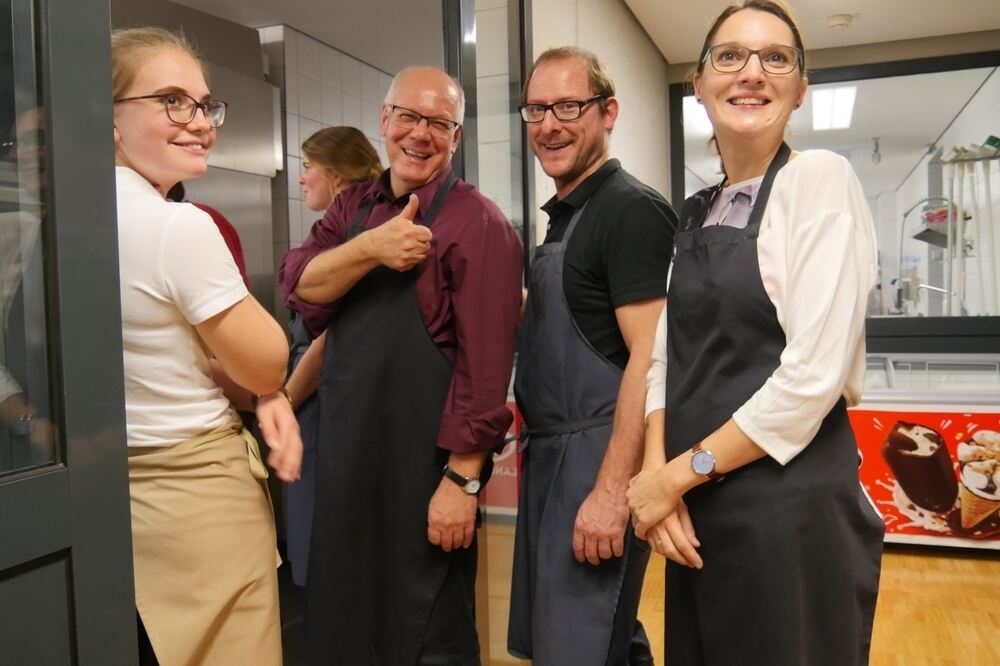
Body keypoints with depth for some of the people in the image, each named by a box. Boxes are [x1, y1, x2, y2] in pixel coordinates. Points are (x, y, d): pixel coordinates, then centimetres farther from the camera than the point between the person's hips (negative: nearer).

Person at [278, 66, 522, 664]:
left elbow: (485, 363, -16)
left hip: (426, 463, -6)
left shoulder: (476, 221, -12)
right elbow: (299, 288, -4)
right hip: (346, 454, 7)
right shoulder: (353, 207, 10)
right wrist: (370, 248, -19)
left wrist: (463, 477, -18)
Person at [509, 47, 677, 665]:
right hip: (550, 455, 9)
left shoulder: (632, 209, -13)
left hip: (599, 461, -9)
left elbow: (650, 359, -21)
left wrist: (612, 490, -24)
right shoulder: (564, 216, 15)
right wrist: (522, 306, 9)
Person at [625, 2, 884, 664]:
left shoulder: (821, 178, -10)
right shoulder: (697, 213, 10)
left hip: (792, 508, -6)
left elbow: (814, 373, -18)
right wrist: (657, 472, -7)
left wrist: (682, 473, -12)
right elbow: (667, 356, 9)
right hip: (697, 511, 6)